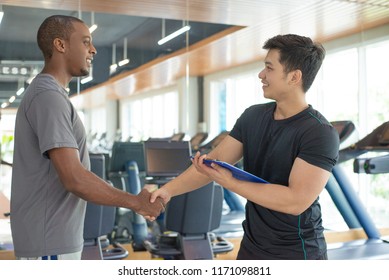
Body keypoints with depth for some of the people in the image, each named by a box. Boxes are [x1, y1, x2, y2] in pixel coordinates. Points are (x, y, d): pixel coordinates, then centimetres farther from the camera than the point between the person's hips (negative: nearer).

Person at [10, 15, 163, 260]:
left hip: (54, 237, 10)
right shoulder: (49, 97, -18)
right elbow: (73, 178, -25)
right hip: (49, 240, -10)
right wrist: (136, 202, -14)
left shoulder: (47, 95, 13)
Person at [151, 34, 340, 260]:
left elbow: (297, 200, -27)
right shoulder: (253, 116, 1)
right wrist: (169, 189, -8)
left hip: (296, 253, -5)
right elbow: (214, 161, 2)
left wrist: (229, 182, -26)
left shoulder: (320, 134, -19)